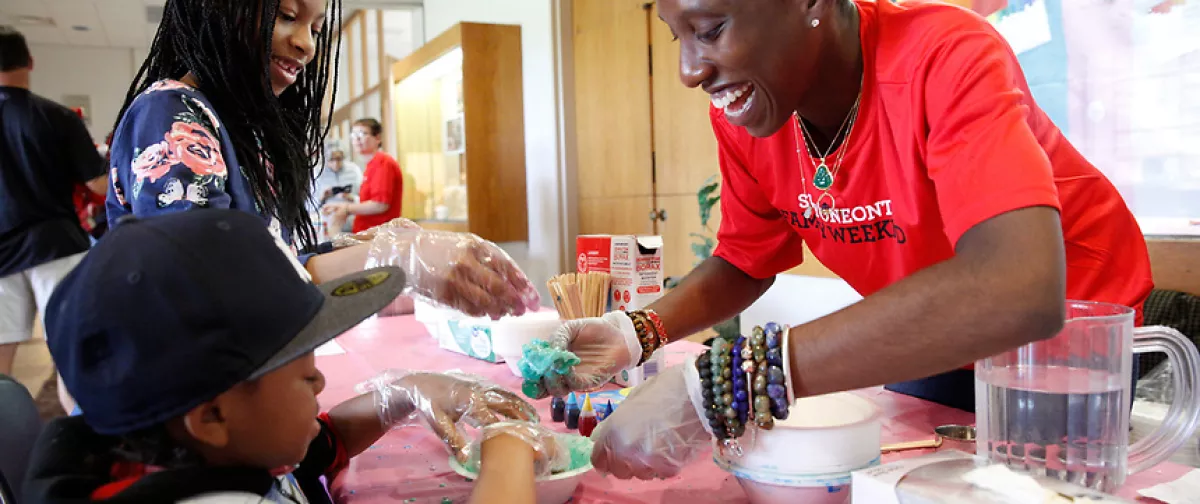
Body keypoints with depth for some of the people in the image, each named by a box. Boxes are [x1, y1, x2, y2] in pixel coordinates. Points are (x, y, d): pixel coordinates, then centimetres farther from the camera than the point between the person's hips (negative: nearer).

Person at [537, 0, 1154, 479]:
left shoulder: (947, 58, -35)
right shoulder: (743, 108, -16)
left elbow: (1019, 291, -50)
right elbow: (743, 263, -2)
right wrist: (637, 334, -22)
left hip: (1064, 327, -4)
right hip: (932, 348, 4)